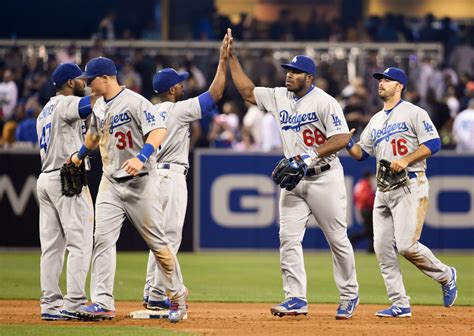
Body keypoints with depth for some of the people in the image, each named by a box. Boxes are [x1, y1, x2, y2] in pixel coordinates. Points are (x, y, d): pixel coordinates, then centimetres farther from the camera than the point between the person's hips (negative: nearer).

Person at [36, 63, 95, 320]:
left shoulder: (44, 112, 22)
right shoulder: (66, 104, -7)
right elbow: (94, 103, -25)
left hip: (45, 179, 9)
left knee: (52, 246, 7)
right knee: (80, 242, -9)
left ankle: (50, 304, 5)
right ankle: (74, 304, -14)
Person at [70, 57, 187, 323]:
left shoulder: (135, 102, -15)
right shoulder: (100, 106, 10)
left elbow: (159, 129, -28)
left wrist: (141, 157, -40)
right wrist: (80, 155, 41)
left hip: (140, 182, -7)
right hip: (110, 181, 7)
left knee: (157, 241, 2)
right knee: (103, 238, -6)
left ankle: (178, 295, 19)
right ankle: (103, 303, -8)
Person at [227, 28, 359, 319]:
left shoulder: (324, 102, -12)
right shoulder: (279, 97, 7)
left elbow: (342, 138, -18)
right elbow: (247, 90, 15)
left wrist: (313, 155, -28)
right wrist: (232, 58, 10)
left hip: (324, 178, -6)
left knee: (338, 239, 2)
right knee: (288, 238, -4)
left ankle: (350, 296, 14)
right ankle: (297, 299, -4)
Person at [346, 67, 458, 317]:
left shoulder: (414, 113, -2)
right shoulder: (376, 120, 20)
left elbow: (433, 144, -11)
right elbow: (361, 153, 20)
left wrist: (406, 160, -20)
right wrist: (346, 142, 0)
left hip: (410, 186, -7)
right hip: (383, 190, 7)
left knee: (407, 245, -16)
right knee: (382, 248, -1)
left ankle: (445, 276, 9)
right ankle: (400, 305, 4)